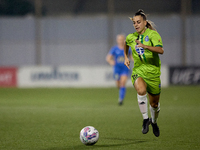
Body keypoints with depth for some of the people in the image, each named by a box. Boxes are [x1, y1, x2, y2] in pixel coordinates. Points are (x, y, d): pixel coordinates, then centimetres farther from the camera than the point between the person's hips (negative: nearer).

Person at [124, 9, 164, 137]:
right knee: (141, 90, -34)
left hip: (153, 72, -1)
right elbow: (126, 44, 33)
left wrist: (145, 46, -36)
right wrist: (126, 57, 22)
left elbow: (161, 50, -25)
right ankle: (145, 119, -21)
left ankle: (154, 122, 42)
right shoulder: (131, 37, 6)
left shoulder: (153, 34, -9)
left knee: (154, 104, 9)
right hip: (138, 71, 1)